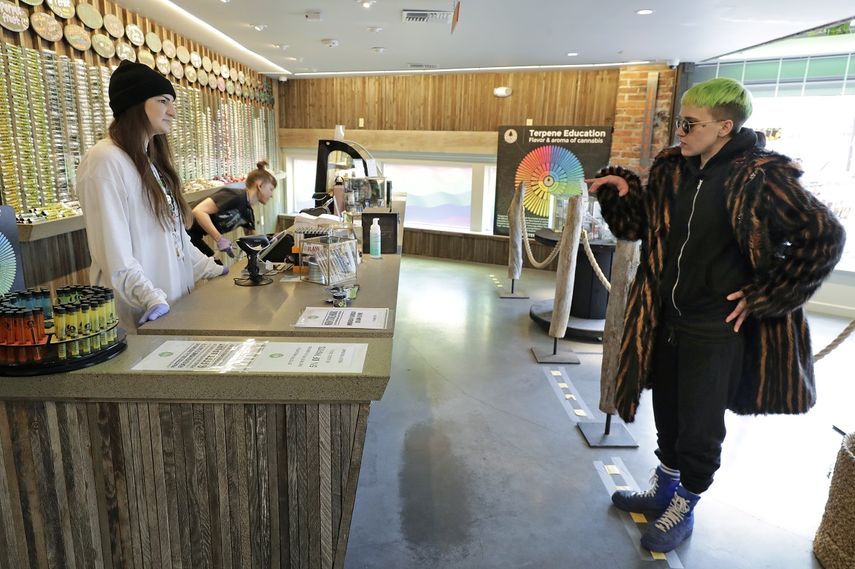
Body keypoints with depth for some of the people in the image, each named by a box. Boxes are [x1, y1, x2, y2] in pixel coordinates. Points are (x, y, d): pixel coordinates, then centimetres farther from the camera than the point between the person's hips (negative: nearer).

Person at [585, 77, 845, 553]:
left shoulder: (761, 176, -14)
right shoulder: (671, 168, 3)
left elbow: (824, 238, -11)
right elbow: (640, 224, 15)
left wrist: (764, 297, -12)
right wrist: (622, 190, -4)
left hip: (717, 330, -6)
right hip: (667, 320, 6)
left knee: (699, 428, 7)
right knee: (667, 415, 21)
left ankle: (684, 508, 31)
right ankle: (664, 490, 43)